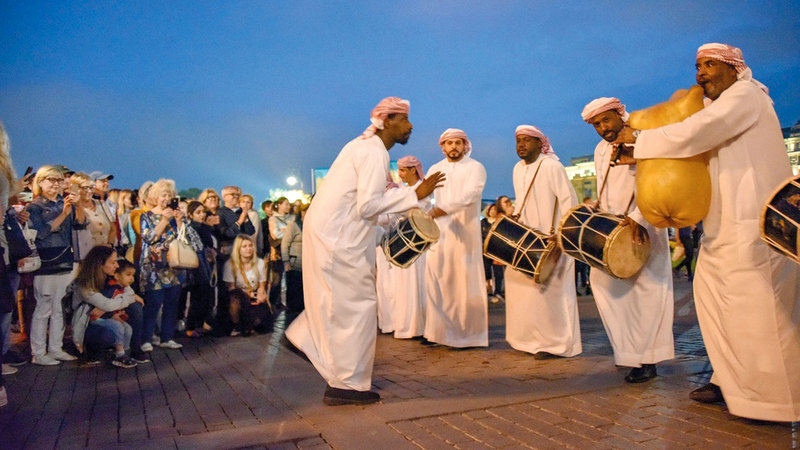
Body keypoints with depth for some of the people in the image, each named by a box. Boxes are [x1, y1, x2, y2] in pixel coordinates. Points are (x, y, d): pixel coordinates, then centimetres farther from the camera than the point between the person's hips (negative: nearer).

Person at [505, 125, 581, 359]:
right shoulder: (518, 169, 12)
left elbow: (570, 200, -15)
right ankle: (532, 338, 22)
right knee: (517, 283, 9)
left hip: (550, 240, -8)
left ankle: (555, 344, 5)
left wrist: (560, 232, -20)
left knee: (546, 289, -8)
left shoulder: (552, 167, -12)